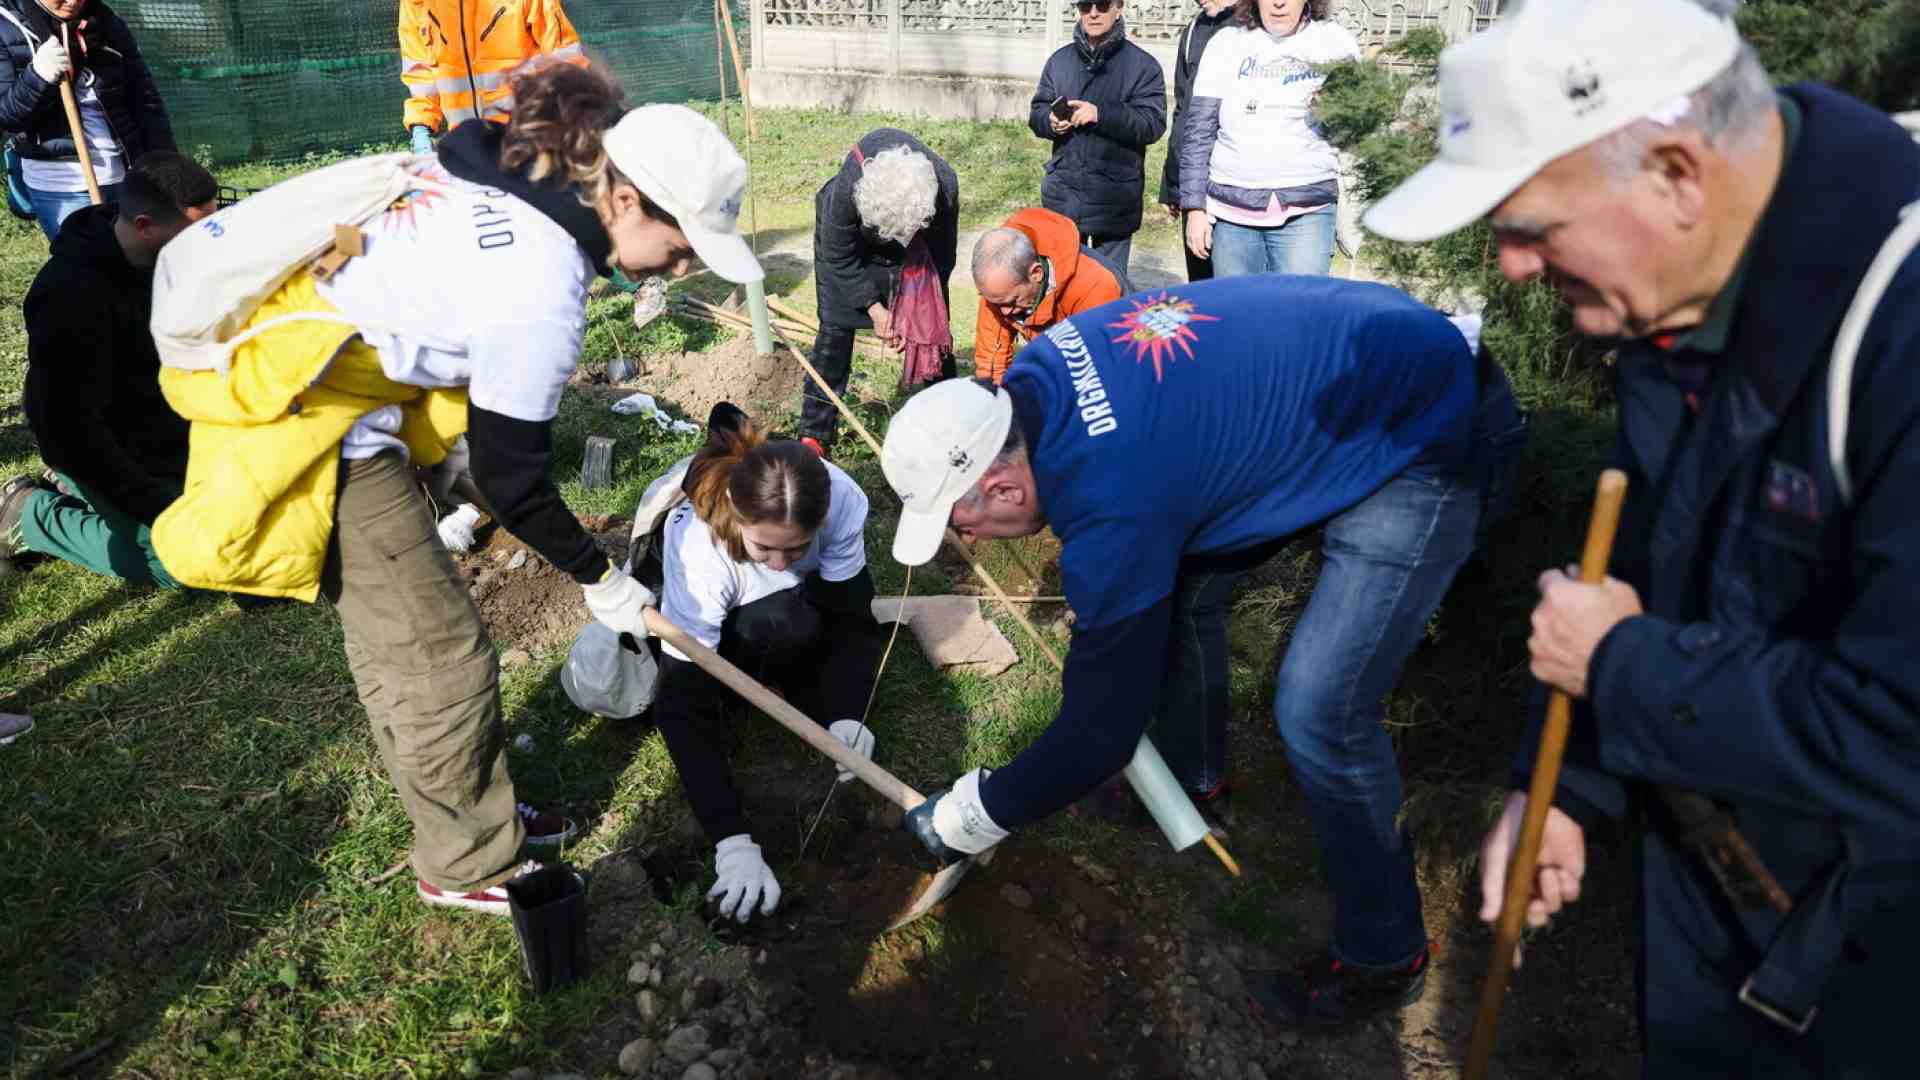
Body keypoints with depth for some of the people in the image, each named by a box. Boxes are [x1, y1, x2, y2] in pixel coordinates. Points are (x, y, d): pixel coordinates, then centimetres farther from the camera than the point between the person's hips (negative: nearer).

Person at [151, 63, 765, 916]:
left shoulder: (503, 164, -1)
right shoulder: (539, 293, -27)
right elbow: (512, 482, -18)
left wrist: (438, 440, 23)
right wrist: (599, 578, -3)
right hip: (303, 411, -10)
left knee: (391, 632, 19)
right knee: (437, 654, 1)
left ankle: (473, 812, 35)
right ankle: (468, 866, 21)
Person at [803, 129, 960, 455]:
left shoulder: (945, 186, -36)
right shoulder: (847, 189, -41)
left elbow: (942, 256, -18)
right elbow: (839, 257, -23)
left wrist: (918, 314, -17)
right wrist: (874, 307, -24)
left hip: (914, 250, 2)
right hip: (849, 239, -2)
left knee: (934, 329, 0)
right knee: (835, 328, -8)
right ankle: (814, 435, -1)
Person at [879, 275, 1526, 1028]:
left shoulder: (1112, 510, -32)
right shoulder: (1034, 375, -8)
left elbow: (1100, 729, -22)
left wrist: (971, 817, -6)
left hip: (1431, 444, -9)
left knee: (1319, 712, -15)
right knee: (1180, 583, 13)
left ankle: (1384, 958, 9)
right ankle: (1193, 775, 38)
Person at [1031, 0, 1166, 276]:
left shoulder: (1143, 64, -2)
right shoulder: (1060, 59, 12)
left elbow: (1153, 124, -12)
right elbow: (1036, 113, 13)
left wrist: (1101, 114, -24)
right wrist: (1050, 121, -11)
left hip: (1114, 197, -3)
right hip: (1063, 194, 3)